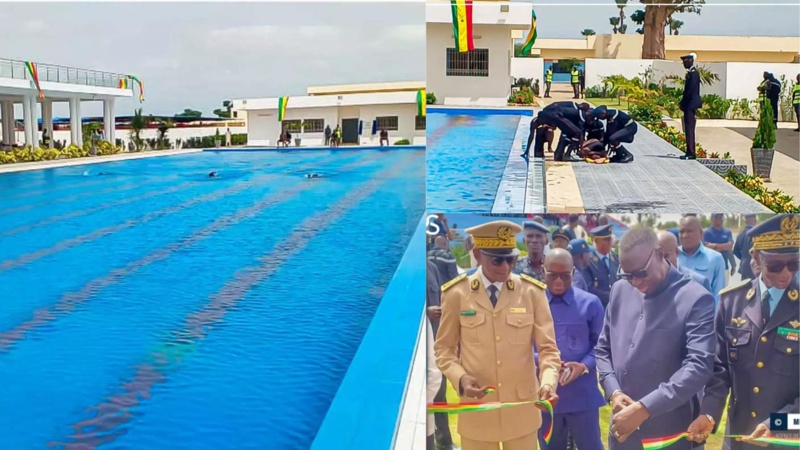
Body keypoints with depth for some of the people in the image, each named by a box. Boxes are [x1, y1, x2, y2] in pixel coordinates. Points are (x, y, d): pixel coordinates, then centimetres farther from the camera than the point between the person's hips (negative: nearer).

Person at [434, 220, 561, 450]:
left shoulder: (532, 292, -4)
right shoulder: (456, 294, -4)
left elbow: (547, 348, -3)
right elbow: (444, 348, 3)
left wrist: (548, 383, -22)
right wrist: (460, 378, -16)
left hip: (522, 410, 1)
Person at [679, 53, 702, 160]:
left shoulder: (693, 73, -14)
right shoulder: (691, 73, 16)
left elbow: (691, 91, -20)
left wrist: (683, 103, -15)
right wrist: (683, 103, 15)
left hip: (690, 105, -10)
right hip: (690, 105, 10)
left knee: (689, 129, -9)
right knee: (689, 129, 11)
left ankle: (691, 153, -8)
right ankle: (690, 153, 15)